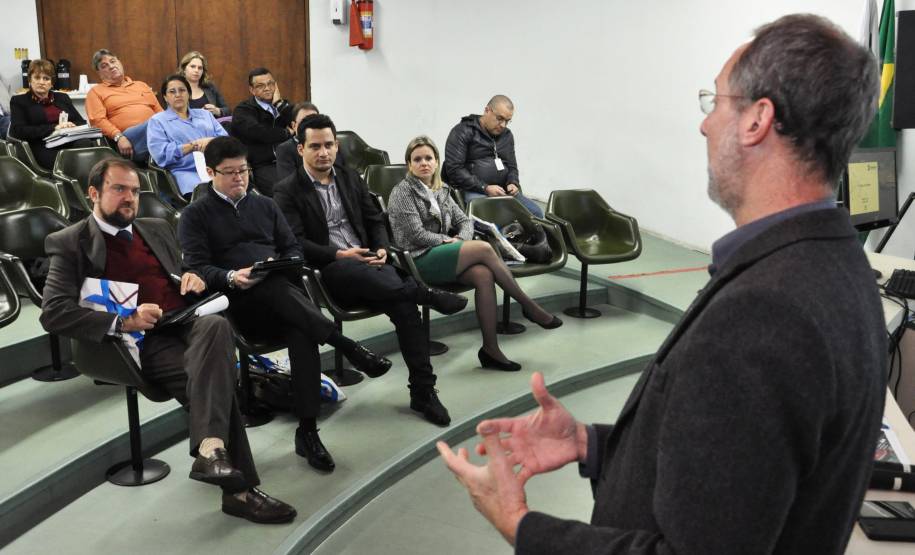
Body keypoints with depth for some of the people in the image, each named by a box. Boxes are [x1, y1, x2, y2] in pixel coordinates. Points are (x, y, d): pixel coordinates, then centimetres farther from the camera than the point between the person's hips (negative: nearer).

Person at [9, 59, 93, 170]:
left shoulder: (62, 98, 28)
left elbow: (82, 123, 22)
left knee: (85, 144, -36)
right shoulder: (19, 101, 16)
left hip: (71, 141, 3)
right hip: (43, 148, -3)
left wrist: (71, 126, -4)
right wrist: (53, 128, -9)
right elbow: (19, 131, 0)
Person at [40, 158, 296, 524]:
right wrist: (123, 322, -18)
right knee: (211, 378, -31)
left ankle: (210, 450, -43)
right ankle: (240, 489, -27)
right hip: (143, 342, -4)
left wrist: (194, 276, 6)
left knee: (216, 325, -33)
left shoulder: (157, 229, 25)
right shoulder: (71, 244, 6)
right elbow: (53, 313, -5)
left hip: (188, 323, 5)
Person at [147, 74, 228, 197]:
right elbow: (161, 154, -2)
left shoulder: (205, 114, 27)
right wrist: (194, 145, -6)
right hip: (186, 172, -4)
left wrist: (211, 141, -7)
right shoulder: (157, 120, 14)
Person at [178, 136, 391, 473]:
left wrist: (284, 264, -5)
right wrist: (232, 278, -21)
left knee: (301, 332, -33)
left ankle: (308, 431, -33)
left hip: (285, 291, 3)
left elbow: (293, 249, 20)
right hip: (240, 304, -3)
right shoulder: (195, 215, 13)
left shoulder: (264, 205, 25)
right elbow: (198, 268, 0)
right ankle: (348, 347, -37)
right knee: (277, 288, -39)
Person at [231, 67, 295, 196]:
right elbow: (260, 134, -11)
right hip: (262, 166, -4)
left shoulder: (283, 105, 21)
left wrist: (279, 103, 1)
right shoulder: (242, 111, 6)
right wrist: (288, 132, 1)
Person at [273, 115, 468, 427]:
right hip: (328, 272, -4)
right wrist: (339, 255, -19)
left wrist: (381, 249, -2)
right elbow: (296, 243, -7)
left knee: (404, 305, -24)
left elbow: (375, 222, 20)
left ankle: (423, 392, -19)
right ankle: (428, 295, -32)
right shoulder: (288, 191, 4)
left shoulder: (351, 180, 20)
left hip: (367, 264, 4)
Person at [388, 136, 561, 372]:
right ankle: (529, 307, -15)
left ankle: (490, 348, -26)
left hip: (442, 255, 6)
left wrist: (460, 239, -4)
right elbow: (417, 234, -9)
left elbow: (465, 221, 17)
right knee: (484, 248, -24)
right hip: (419, 261, -6)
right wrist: (449, 241, -6)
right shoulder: (402, 192, 0)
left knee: (484, 275, -26)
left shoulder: (441, 191, 21)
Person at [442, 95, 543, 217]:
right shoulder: (463, 132, -4)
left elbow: (512, 167, 23)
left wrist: (513, 183, -2)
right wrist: (485, 188, -18)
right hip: (472, 192, -6)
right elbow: (454, 169, -12)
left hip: (502, 191, 7)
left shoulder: (507, 135, 18)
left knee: (536, 213, -13)